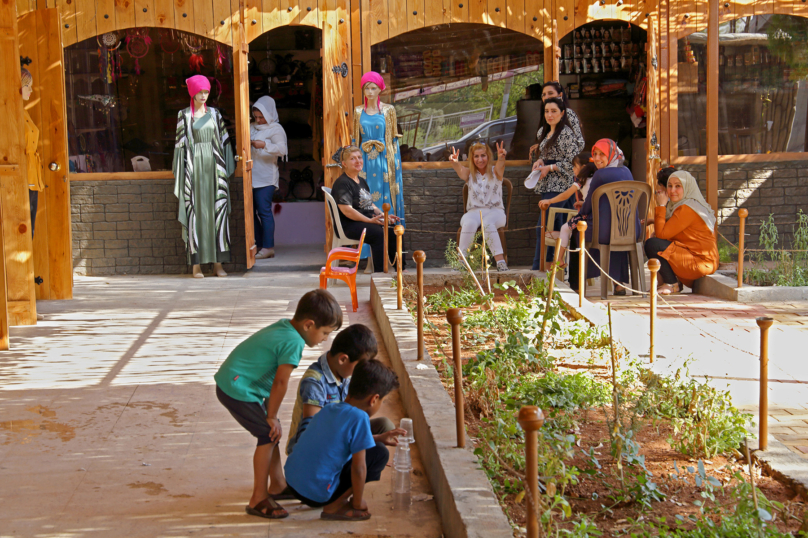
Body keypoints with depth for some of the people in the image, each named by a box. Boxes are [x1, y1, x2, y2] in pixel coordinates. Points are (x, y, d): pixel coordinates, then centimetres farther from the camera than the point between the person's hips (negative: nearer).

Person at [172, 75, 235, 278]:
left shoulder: (214, 114, 11)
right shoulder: (184, 115, 3)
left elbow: (223, 140, 12)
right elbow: (180, 144, 1)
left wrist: (224, 169, 6)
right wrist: (182, 173, -5)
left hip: (213, 166, 3)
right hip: (193, 167, -3)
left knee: (218, 210, -1)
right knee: (195, 211, -4)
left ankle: (218, 262, 3)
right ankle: (196, 264, -1)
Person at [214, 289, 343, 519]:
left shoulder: (283, 326, 10)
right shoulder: (294, 343, -20)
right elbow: (280, 382, -19)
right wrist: (272, 416, -8)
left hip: (230, 382, 10)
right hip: (237, 390, -10)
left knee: (271, 431, 17)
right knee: (268, 434, -8)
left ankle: (278, 484, 29)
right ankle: (258, 499, -4)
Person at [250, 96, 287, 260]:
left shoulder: (275, 129, -1)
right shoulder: (252, 127, 17)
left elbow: (282, 150, -12)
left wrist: (265, 145, -26)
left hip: (266, 178, -7)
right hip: (250, 176, 7)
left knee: (264, 210, -10)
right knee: (251, 211, 6)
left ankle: (268, 247, -7)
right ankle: (258, 245, 12)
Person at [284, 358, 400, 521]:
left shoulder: (329, 410, 8)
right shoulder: (359, 418, -17)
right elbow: (358, 468, -16)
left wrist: (380, 438, 34)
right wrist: (358, 504, -3)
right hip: (316, 494, -9)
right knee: (380, 453, -4)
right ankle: (334, 507, -3)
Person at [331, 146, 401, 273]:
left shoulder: (362, 181, 23)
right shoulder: (342, 183, -8)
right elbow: (346, 210, -18)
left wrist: (385, 216, 9)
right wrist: (370, 220, -21)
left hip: (369, 221, 9)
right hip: (350, 225, -9)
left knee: (394, 232, -15)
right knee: (379, 234, -34)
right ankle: (380, 274, -34)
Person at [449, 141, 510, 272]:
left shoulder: (495, 172, 7)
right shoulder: (470, 174, 10)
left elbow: (500, 167, -18)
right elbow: (460, 170, -14)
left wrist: (501, 158, -44)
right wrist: (454, 162, -39)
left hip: (495, 211, -1)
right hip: (474, 211, 1)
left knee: (488, 223, -37)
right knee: (469, 223, -34)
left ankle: (500, 260, -40)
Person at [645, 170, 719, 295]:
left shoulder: (687, 209, -18)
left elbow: (662, 234, -19)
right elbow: (666, 232, 16)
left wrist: (661, 205, -12)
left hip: (701, 263, -11)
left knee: (652, 245, -19)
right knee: (656, 241, 21)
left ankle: (672, 284, -4)